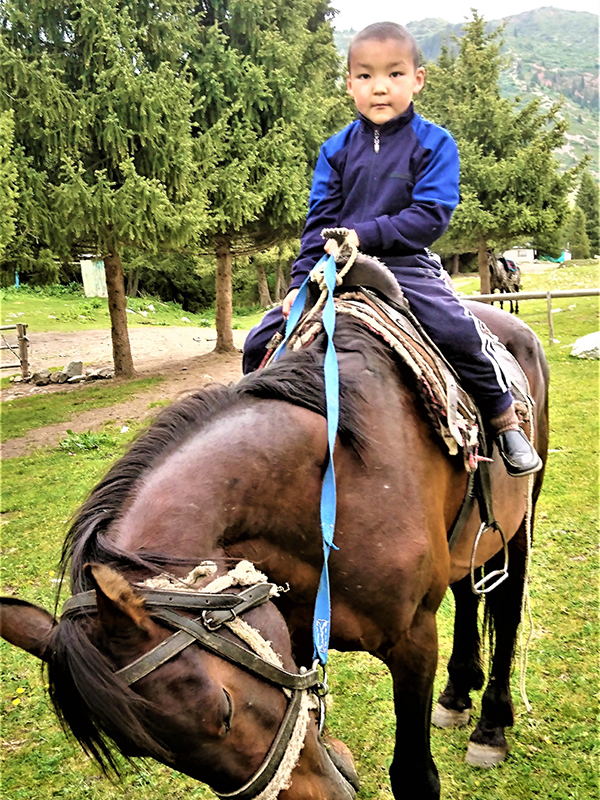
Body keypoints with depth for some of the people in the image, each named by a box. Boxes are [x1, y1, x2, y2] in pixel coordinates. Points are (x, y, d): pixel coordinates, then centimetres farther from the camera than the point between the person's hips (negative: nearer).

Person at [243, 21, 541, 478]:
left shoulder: (434, 144, -1)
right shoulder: (336, 150, 9)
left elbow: (431, 217, -11)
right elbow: (320, 223, 7)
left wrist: (362, 234, -20)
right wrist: (302, 281, -7)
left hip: (406, 265, -3)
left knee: (461, 332, -28)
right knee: (260, 344, -7)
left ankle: (506, 422, -5)